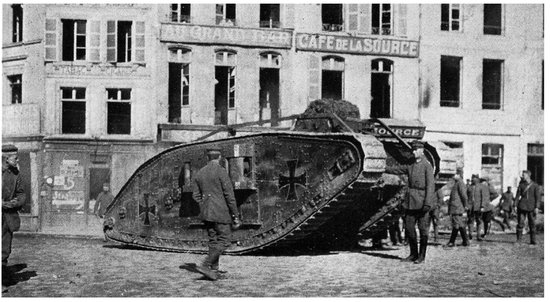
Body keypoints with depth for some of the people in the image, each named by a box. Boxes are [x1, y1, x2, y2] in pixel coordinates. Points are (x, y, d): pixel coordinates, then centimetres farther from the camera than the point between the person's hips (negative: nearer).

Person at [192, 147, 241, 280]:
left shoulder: (200, 173, 8)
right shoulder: (221, 171, -12)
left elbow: (196, 196, 11)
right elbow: (229, 195, -14)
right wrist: (235, 216, -9)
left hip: (206, 213, 7)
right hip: (221, 213, -7)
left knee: (213, 240, 15)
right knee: (223, 242, -3)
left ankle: (214, 269, 17)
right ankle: (205, 265, -14)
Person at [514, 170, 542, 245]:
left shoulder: (535, 185, 1)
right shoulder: (521, 185, 7)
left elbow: (538, 197, -1)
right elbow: (518, 196, 7)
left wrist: (537, 207, -9)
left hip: (531, 208, -1)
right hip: (522, 207, 1)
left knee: (532, 224, 3)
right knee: (520, 223, -3)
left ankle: (533, 240, 11)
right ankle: (518, 240, 3)